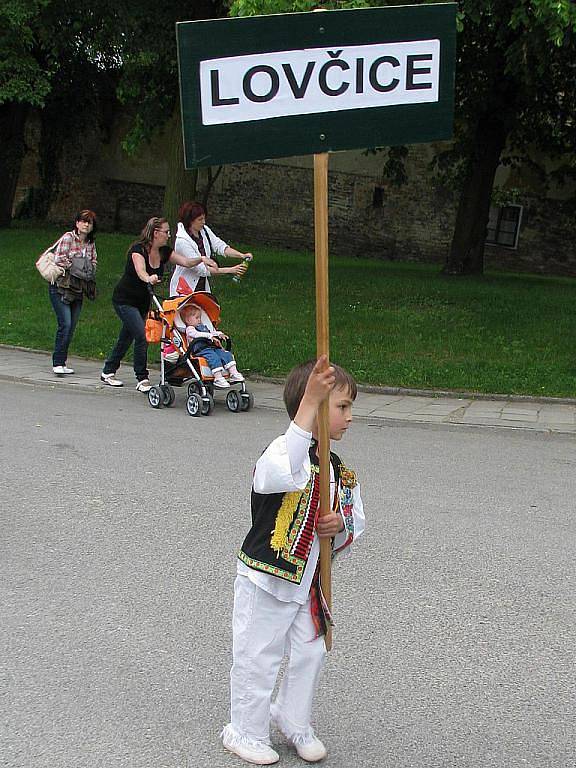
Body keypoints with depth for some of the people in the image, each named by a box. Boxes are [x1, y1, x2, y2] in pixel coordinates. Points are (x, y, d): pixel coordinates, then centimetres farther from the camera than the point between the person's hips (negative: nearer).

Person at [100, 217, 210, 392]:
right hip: (124, 300, -7)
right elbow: (140, 271, -40)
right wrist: (148, 278, -61)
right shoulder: (138, 249, -22)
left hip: (143, 302, 8)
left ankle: (107, 372, 30)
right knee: (142, 335, -17)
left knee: (127, 337, 14)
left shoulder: (164, 252, -2)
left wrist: (201, 259, -29)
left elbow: (186, 262, -12)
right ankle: (142, 380, -9)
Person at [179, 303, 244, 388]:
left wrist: (219, 334, 13)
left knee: (227, 354, -7)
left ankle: (233, 373, -12)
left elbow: (211, 332, 34)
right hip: (201, 350, -9)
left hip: (212, 348, 9)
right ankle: (218, 379, -41)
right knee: (214, 357, -34)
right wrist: (211, 337, -22)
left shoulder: (203, 326, 31)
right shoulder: (190, 329, 3)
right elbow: (198, 334, -14)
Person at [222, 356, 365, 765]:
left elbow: (356, 519, 13)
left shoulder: (340, 470, 3)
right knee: (257, 657, 8)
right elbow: (283, 473, -48)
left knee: (310, 654, 18)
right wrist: (310, 401, -53)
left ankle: (294, 721, 41)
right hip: (265, 580, -7)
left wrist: (342, 525, -14)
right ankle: (246, 732, 29)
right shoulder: (283, 449, -22)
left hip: (308, 582, 7)